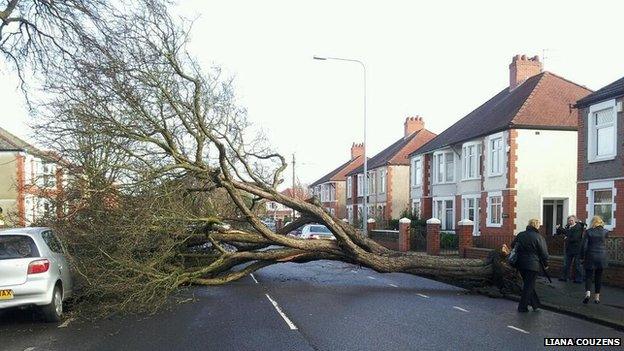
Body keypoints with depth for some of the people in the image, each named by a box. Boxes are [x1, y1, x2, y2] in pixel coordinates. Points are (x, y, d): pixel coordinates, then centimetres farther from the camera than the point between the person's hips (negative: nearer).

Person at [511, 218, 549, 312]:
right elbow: (544, 253, -7)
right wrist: (546, 264, 6)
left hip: (521, 264, 6)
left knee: (528, 284, 18)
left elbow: (512, 246, 17)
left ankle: (535, 304, 25)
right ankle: (522, 307, 7)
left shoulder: (520, 235, 5)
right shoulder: (539, 237, -11)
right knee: (529, 286, 3)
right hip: (532, 265, -6)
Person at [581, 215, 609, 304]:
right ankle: (597, 297, 14)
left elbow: (584, 245, -8)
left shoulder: (588, 232, -8)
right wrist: (602, 227, 24)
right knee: (598, 277, 10)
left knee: (588, 276, 3)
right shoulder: (605, 232, -2)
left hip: (590, 256, -2)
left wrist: (583, 257, 2)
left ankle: (588, 293, -17)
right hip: (601, 256, 2)